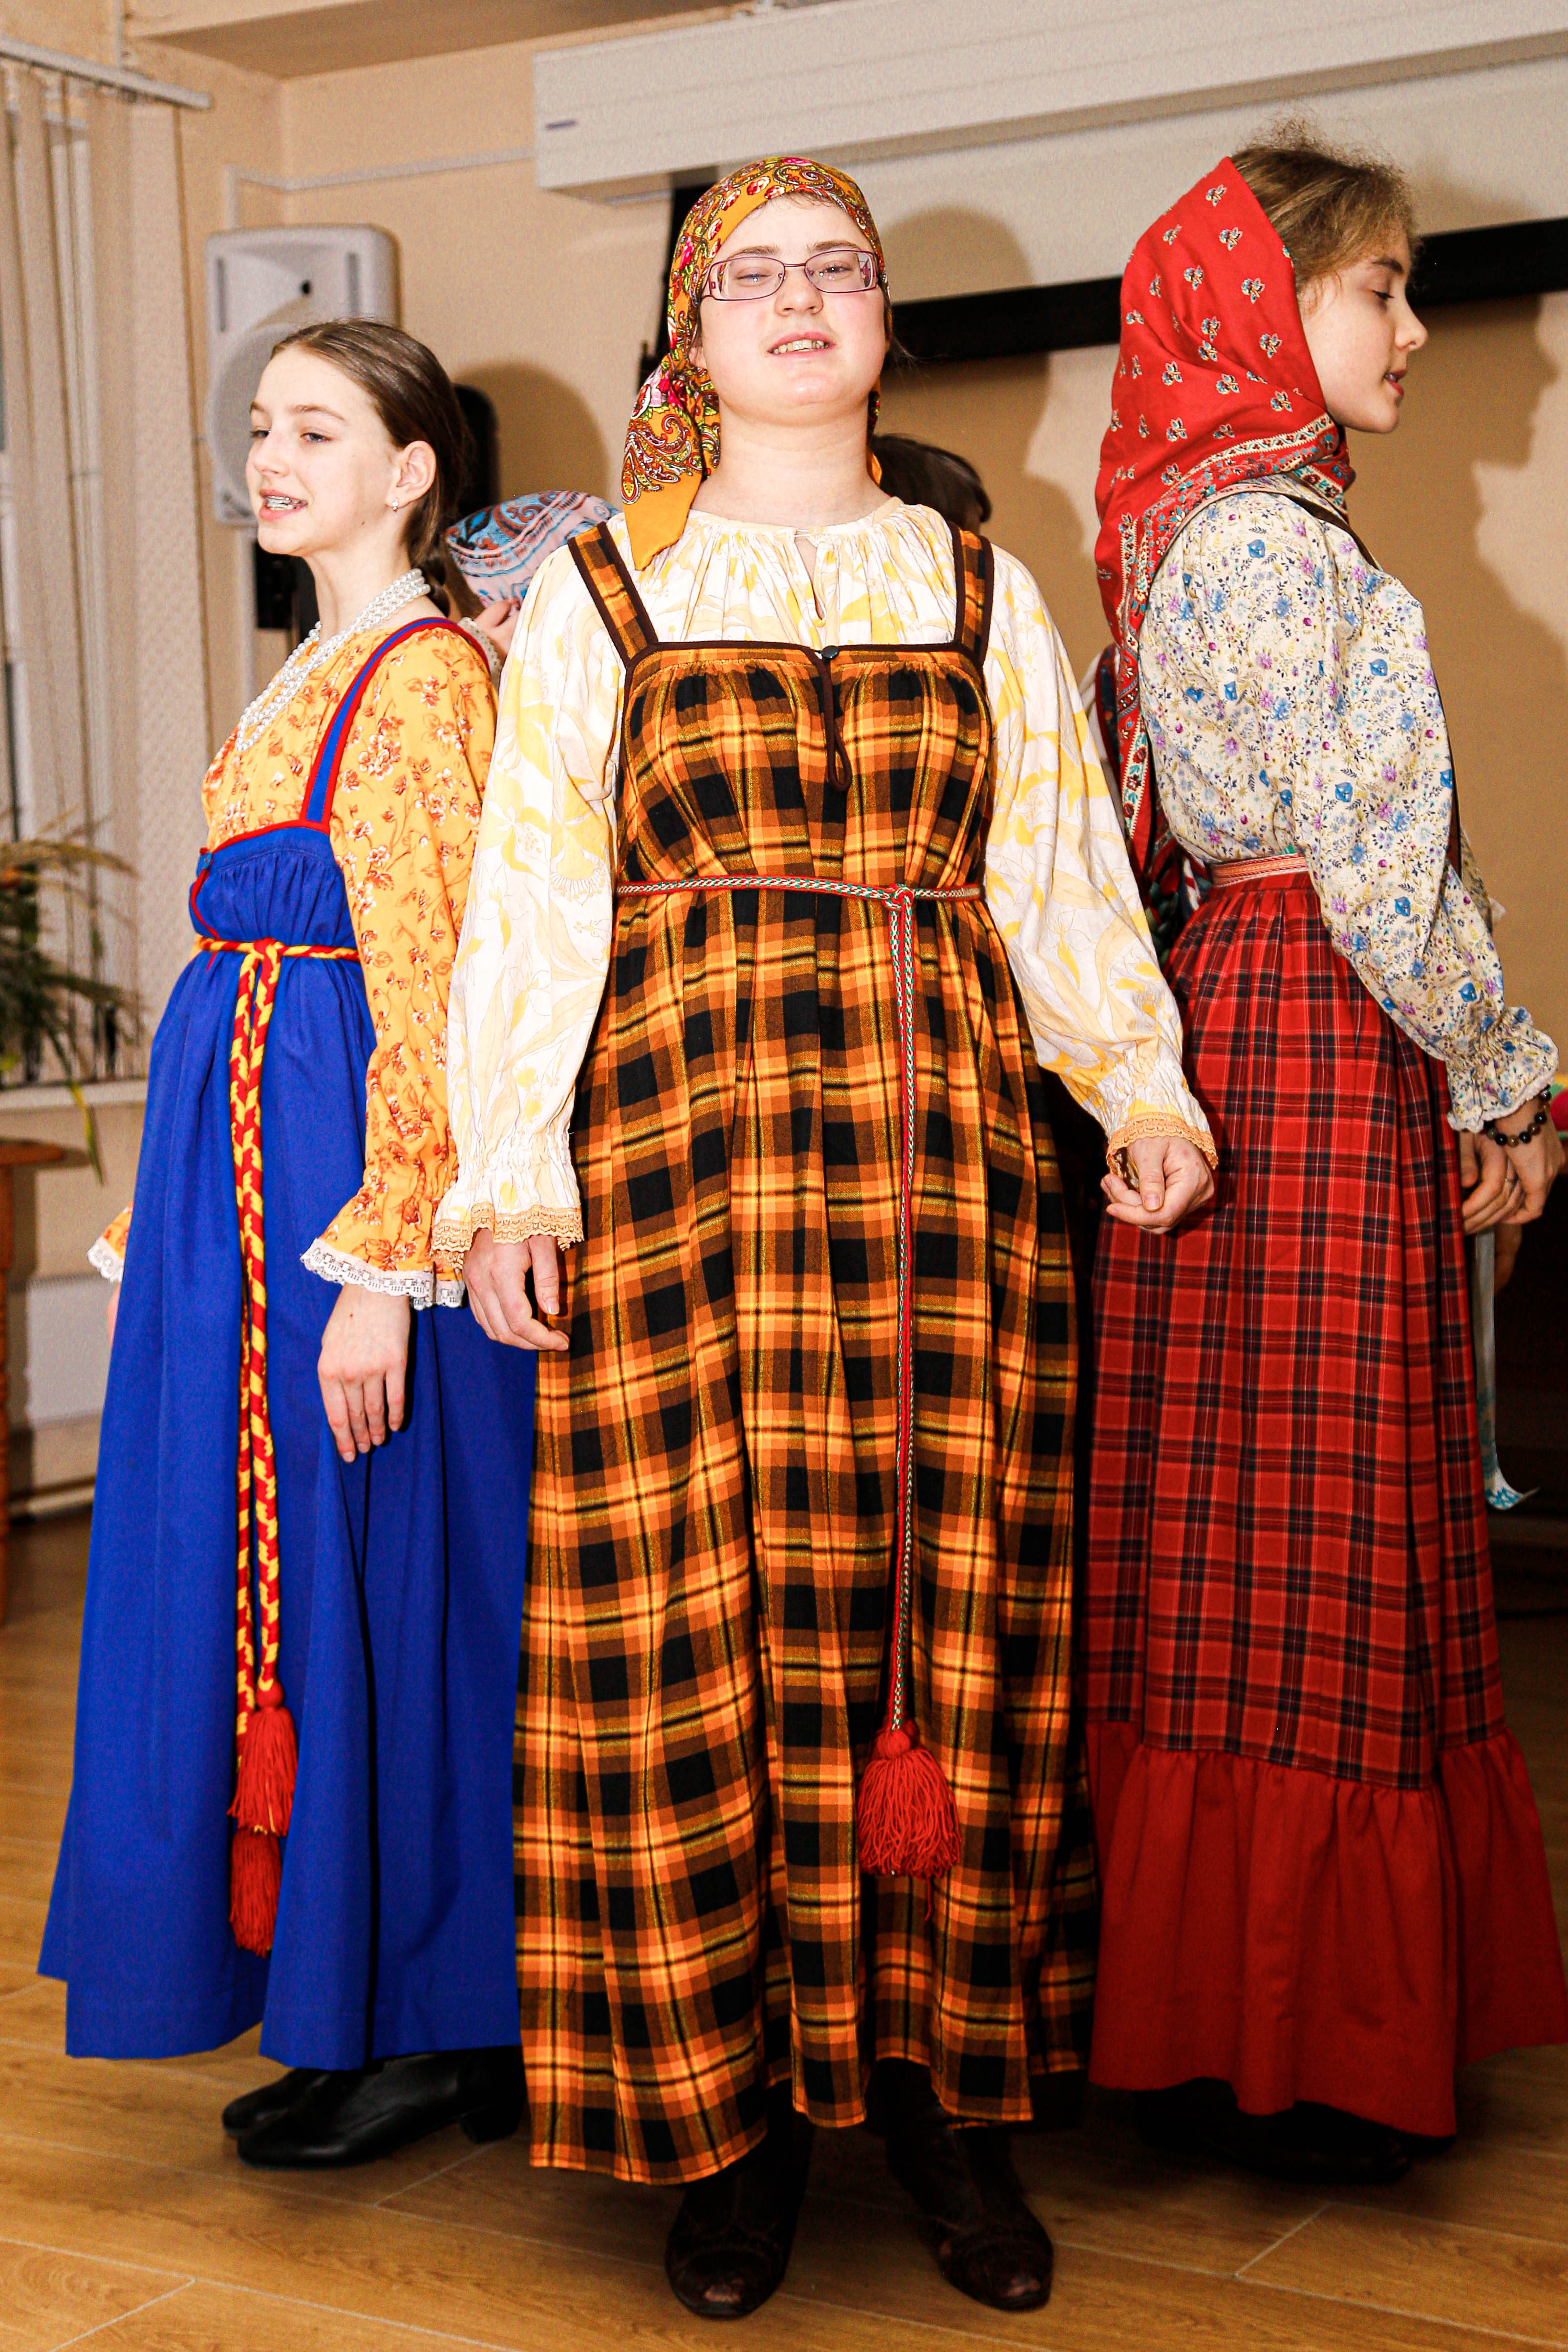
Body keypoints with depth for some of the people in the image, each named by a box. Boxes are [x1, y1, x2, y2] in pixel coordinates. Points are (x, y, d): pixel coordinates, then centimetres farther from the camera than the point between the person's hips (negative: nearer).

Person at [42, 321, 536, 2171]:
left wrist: (383, 1269, -23)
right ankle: (328, 1982, 26)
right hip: (246, 1146, 10)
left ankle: (424, 2031, 12)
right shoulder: (312, 674, 17)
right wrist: (162, 1212, 20)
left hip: (346, 1155, -10)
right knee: (275, 1567, 14)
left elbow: (437, 998, -19)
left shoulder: (421, 672, -12)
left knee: (367, 1575, -2)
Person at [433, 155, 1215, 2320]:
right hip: (684, 1127, -1)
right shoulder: (600, 592, 10)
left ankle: (947, 2081, 14)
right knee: (702, 1609, -2)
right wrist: (507, 1172, -7)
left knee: (946, 1596, 2)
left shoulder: (983, 589, 15)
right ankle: (732, 2109, 10)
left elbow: (1061, 866, 9)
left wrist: (1141, 1075, -7)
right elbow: (532, 895, 3)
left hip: (941, 1133, 2)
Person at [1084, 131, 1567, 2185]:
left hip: (1243, 1010, 10)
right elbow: (1379, 854, -16)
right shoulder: (1275, 540, -13)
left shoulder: (1204, 530, 17)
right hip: (1324, 1048, -10)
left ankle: (1216, 2003, 23)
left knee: (1227, 1550, 12)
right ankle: (1277, 2048, 6)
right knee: (1306, 1556, -3)